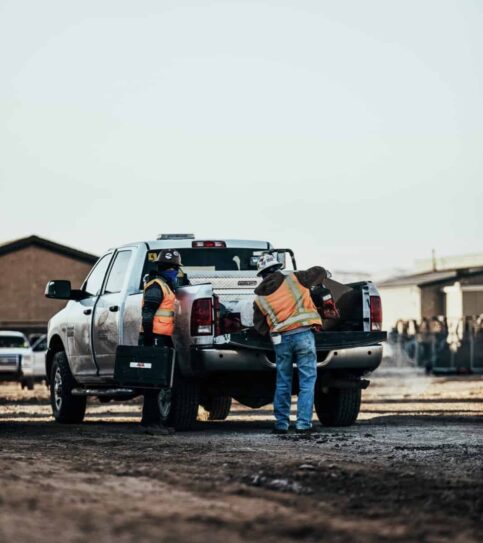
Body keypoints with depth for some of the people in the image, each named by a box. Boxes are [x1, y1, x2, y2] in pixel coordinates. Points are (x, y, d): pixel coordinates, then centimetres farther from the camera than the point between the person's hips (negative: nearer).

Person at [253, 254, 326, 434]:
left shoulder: (259, 299, 9)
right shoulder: (294, 279, 2)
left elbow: (260, 327, 12)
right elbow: (319, 272, 13)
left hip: (281, 340, 2)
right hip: (303, 335, -2)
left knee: (282, 383, 14)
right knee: (307, 381, 3)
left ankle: (281, 424, 16)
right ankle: (303, 423, -2)